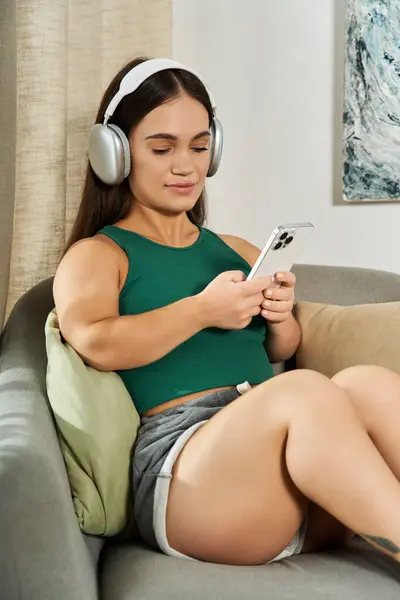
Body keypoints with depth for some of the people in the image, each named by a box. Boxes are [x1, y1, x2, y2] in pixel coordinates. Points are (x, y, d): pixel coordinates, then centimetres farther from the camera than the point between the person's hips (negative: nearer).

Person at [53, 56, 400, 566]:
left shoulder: (237, 252, 26)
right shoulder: (94, 256, 10)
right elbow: (95, 344, -11)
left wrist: (281, 318, 6)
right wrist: (204, 309, -12)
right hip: (180, 458, -5)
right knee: (307, 393, -34)